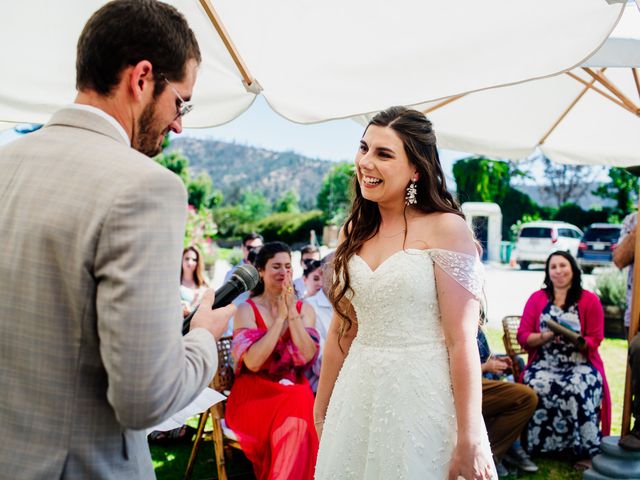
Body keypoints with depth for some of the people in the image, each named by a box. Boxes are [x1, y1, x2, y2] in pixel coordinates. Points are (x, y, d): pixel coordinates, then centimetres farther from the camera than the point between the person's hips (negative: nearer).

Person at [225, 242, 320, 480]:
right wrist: (280, 317, -15)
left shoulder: (304, 309, 6)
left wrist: (292, 313, -13)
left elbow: (307, 356, -8)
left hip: (294, 389, 3)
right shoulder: (247, 310, -3)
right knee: (292, 421, -31)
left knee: (304, 414, -30)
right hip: (256, 392, -3)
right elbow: (252, 362, -16)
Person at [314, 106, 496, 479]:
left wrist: (470, 439, -15)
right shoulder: (356, 232, 5)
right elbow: (342, 330, 10)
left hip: (424, 399, -5)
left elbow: (462, 340, -14)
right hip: (358, 399, 5)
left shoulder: (446, 228, -11)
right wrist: (321, 410, 14)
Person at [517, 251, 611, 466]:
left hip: (580, 364, -1)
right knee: (537, 387, -30)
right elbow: (522, 337, 3)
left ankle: (587, 450, -16)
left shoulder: (590, 300, 4)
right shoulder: (536, 298, 8)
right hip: (544, 364, 1)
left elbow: (594, 341, 0)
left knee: (577, 390, -32)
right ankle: (542, 444, -16)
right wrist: (547, 337, -15)